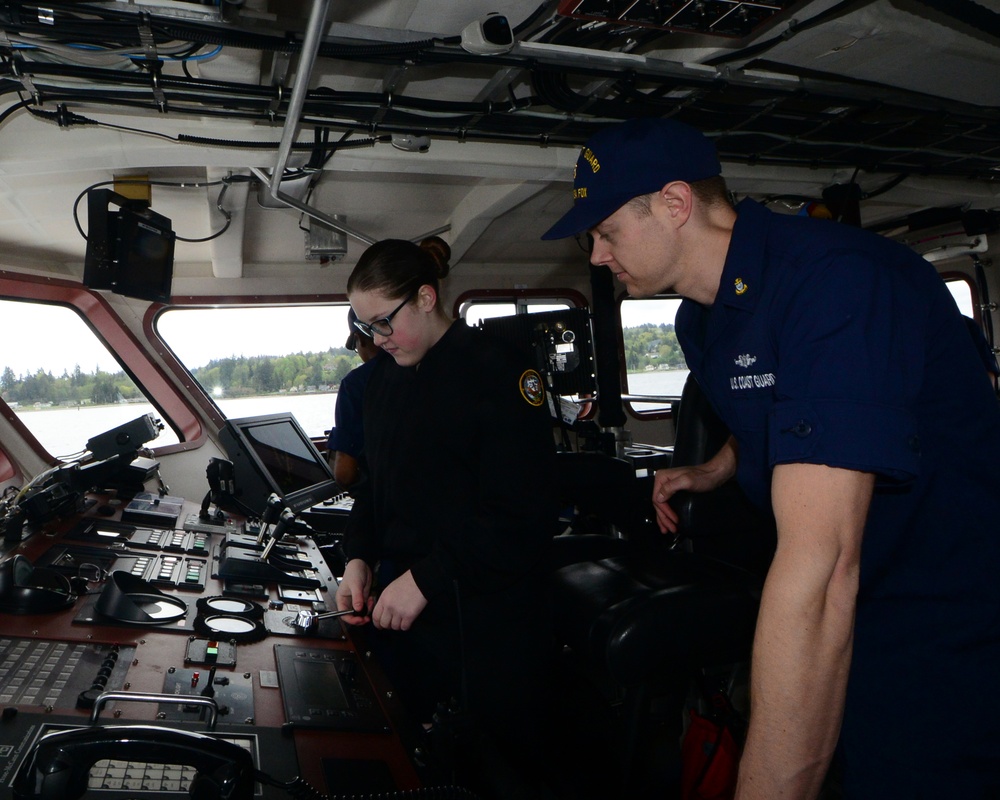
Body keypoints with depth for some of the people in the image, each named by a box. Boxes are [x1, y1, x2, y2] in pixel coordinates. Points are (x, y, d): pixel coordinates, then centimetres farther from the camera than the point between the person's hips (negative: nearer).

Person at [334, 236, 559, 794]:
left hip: (484, 619, -6)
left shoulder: (501, 372, -13)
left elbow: (523, 514, -19)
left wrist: (426, 580, -19)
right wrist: (361, 558, 2)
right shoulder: (385, 376, 11)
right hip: (398, 606, 7)